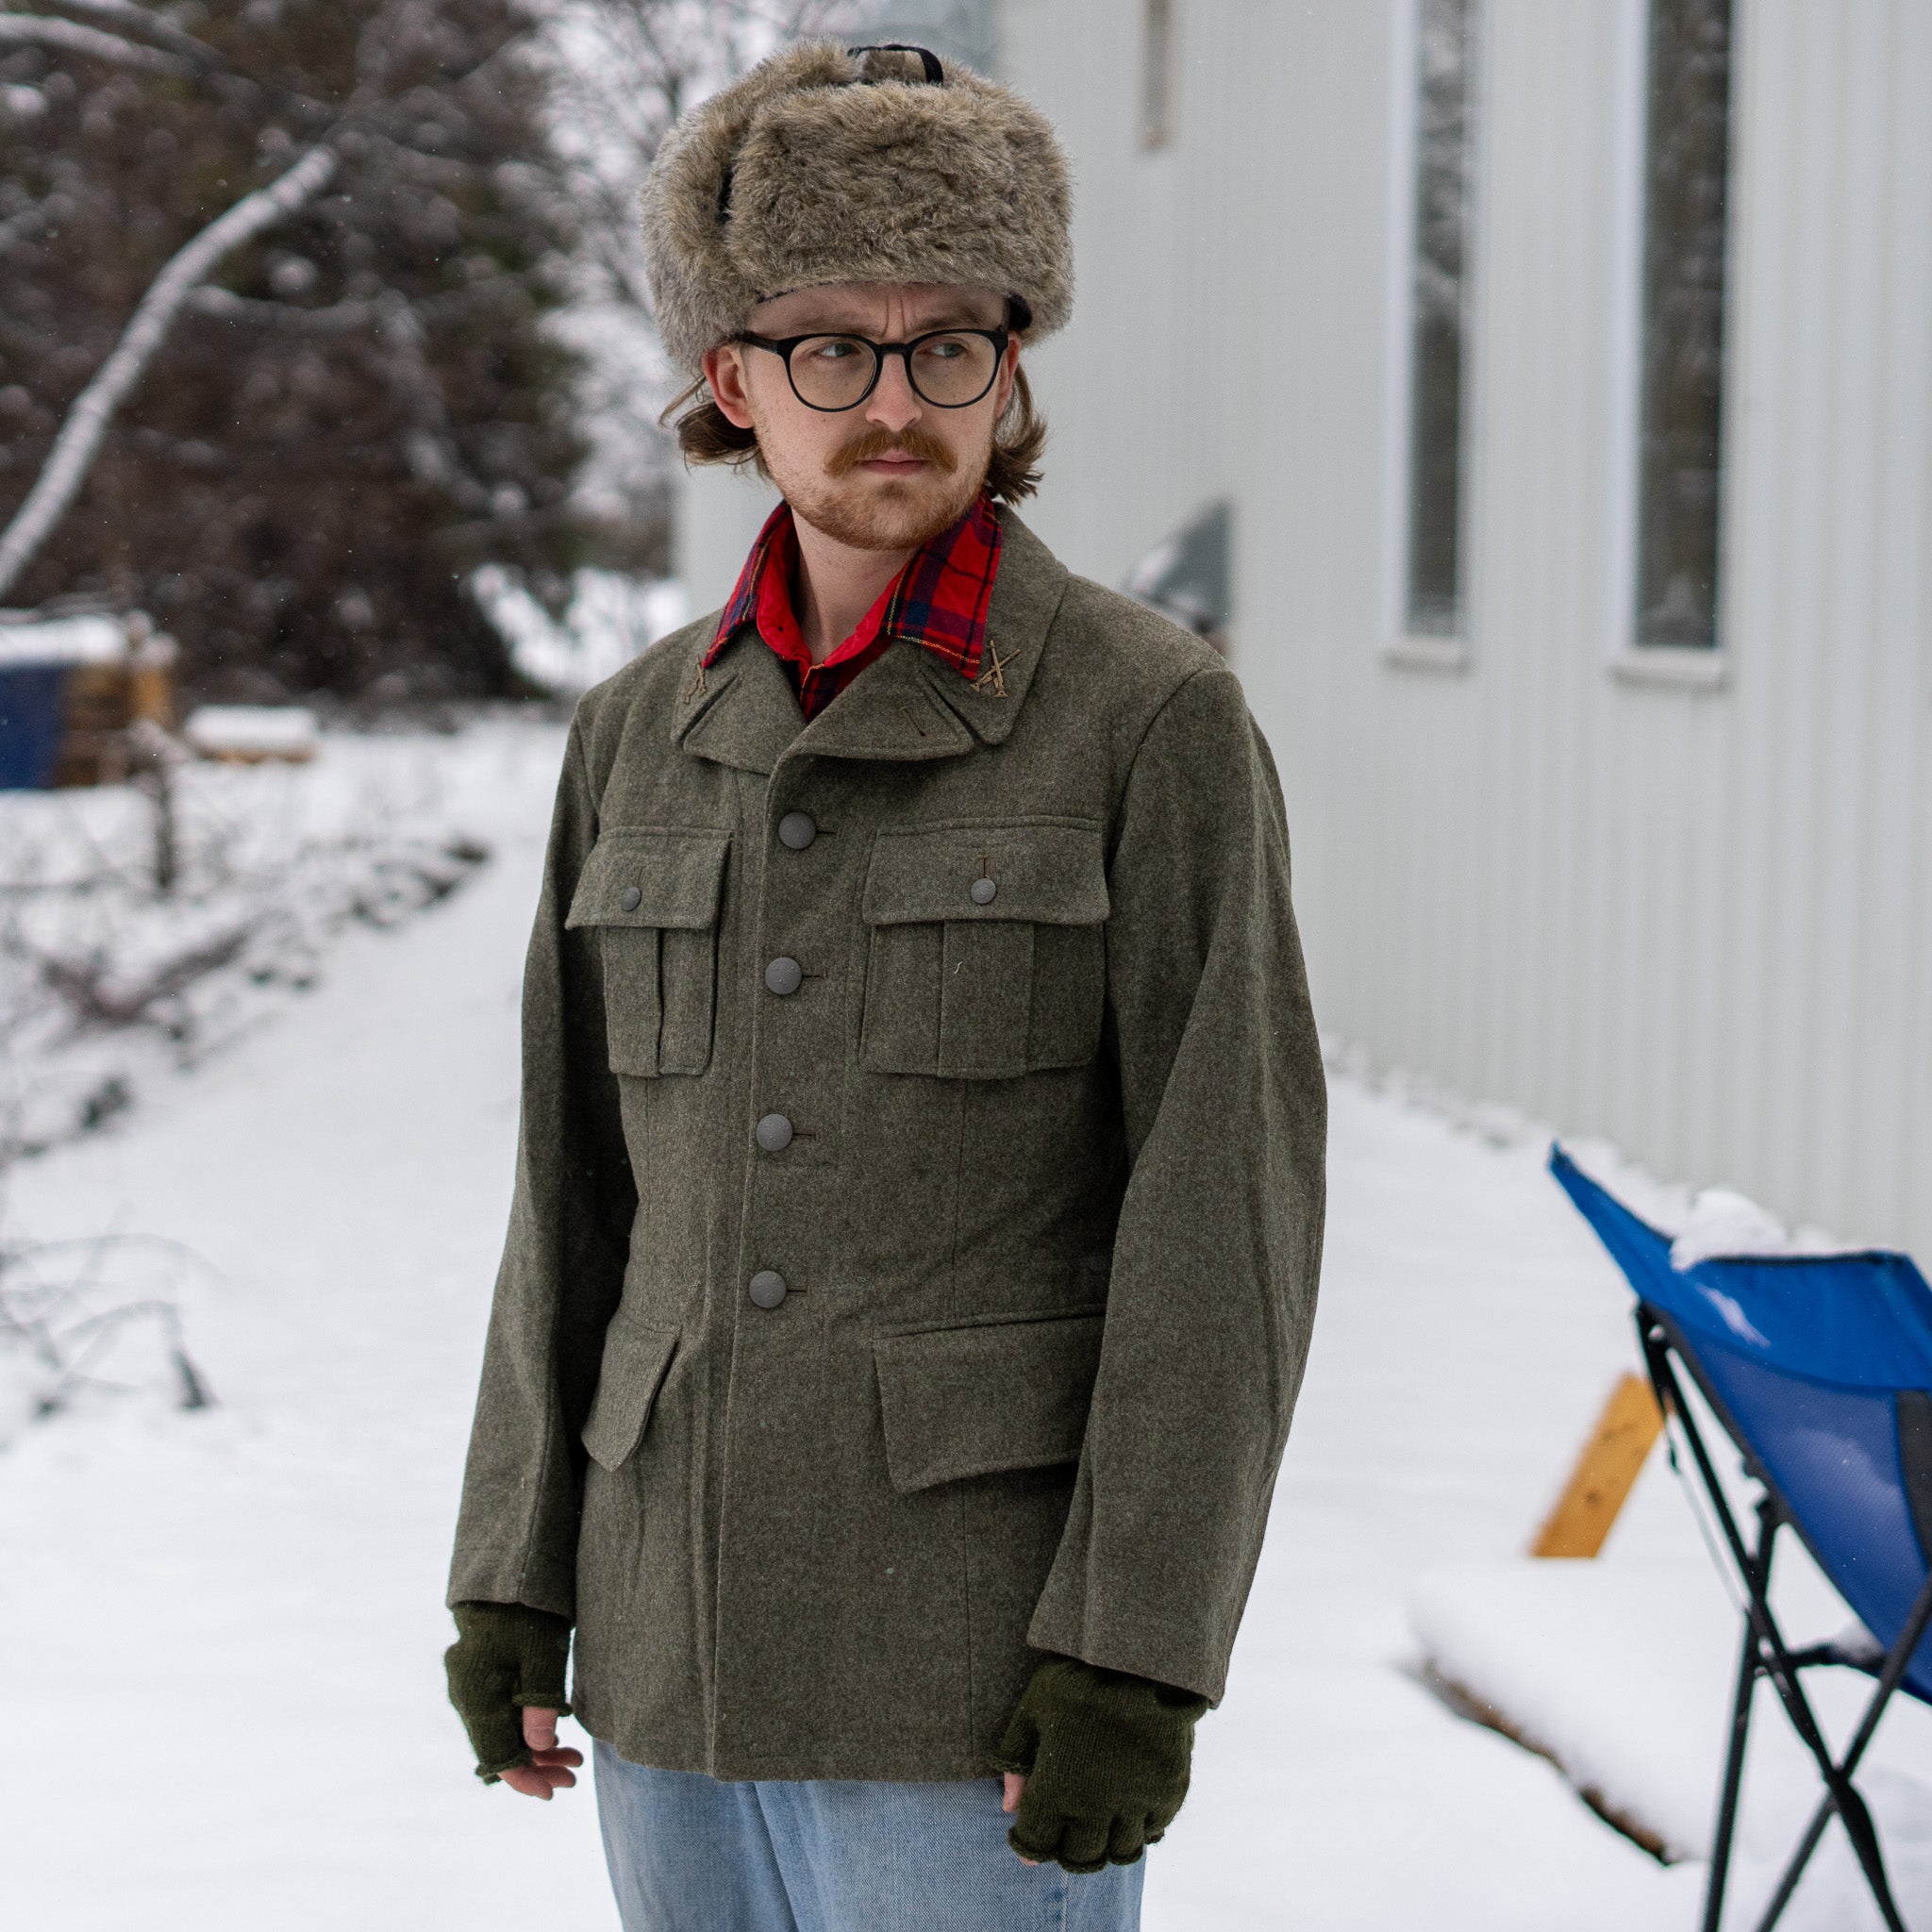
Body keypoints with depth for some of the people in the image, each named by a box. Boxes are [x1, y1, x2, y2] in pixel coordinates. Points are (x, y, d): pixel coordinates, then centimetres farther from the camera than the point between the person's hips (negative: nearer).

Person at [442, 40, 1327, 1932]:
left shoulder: (1156, 721, -8)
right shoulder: (643, 734, 8)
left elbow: (1227, 1209, -11)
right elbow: (583, 1190, 12)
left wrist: (1136, 1654, -16)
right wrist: (512, 1572, 9)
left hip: (981, 1657, -5)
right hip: (681, 1652, 5)